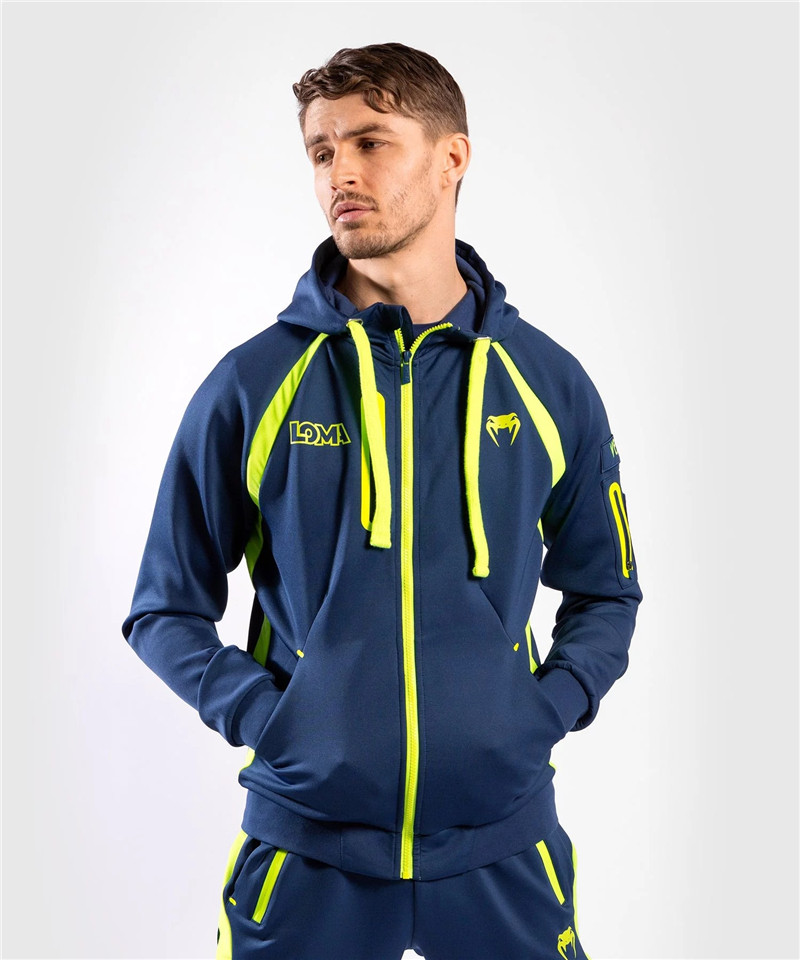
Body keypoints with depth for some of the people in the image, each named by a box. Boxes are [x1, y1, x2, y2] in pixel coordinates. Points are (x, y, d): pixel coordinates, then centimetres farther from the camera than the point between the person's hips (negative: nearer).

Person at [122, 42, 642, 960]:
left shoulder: (550, 384, 1)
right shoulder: (251, 384, -3)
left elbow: (604, 593, 12)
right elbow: (166, 610, 4)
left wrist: (549, 707, -4)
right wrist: (261, 713, -10)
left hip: (500, 838, 1)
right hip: (306, 842, -1)